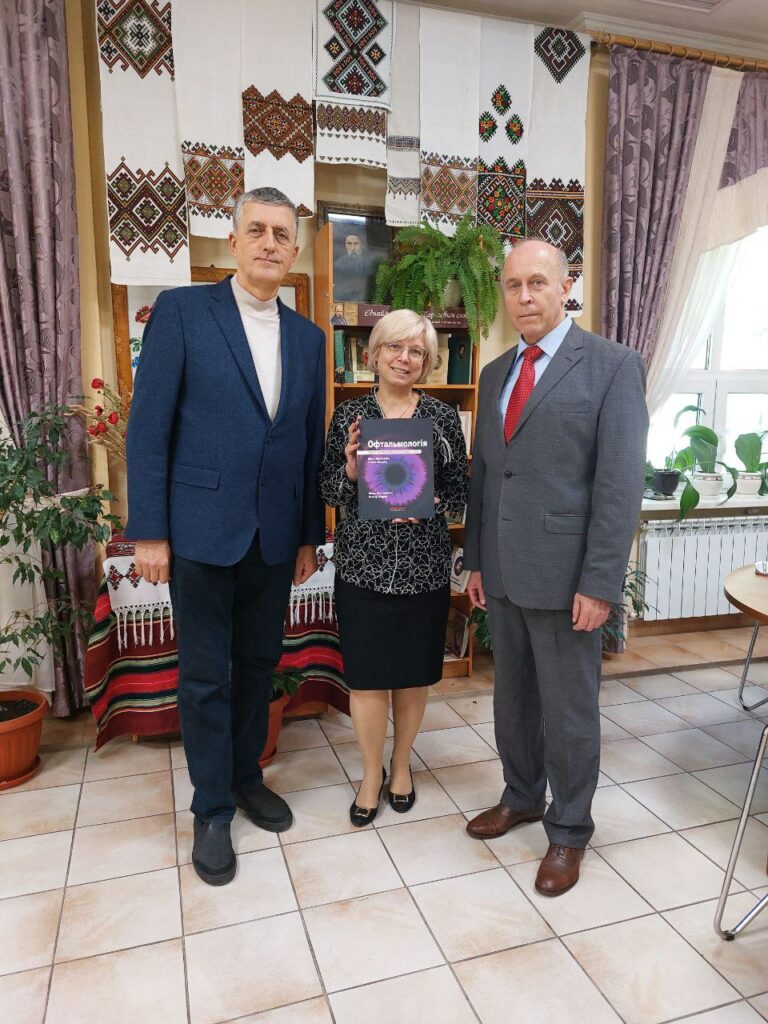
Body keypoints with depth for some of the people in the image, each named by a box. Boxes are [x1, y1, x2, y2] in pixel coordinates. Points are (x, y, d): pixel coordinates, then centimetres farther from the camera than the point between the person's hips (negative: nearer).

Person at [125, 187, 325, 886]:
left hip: (276, 534, 4)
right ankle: (212, 809, 26)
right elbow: (148, 427, -6)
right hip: (202, 528, -4)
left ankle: (247, 777, 37)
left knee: (259, 663, 16)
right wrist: (148, 531, -10)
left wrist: (311, 533, 10)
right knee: (205, 673, 8)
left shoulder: (308, 337, 10)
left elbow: (312, 442, 11)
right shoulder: (182, 310, -3)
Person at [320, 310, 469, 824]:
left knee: (415, 673, 12)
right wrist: (351, 472, -17)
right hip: (363, 564, 0)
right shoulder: (349, 414, 2)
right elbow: (329, 492, 3)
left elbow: (461, 491, 4)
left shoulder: (443, 416, 3)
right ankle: (372, 774, 29)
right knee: (367, 675, 5)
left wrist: (429, 502, -15)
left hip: (425, 565, 1)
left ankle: (402, 765, 36)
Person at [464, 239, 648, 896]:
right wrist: (476, 560, 11)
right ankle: (521, 797, 42)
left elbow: (621, 483, -12)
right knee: (513, 698, 20)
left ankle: (569, 830, 30)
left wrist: (599, 584, -16)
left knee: (569, 711, 9)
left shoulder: (613, 366, -7)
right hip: (502, 573, 6)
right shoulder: (495, 373, 12)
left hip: (564, 575, -5)